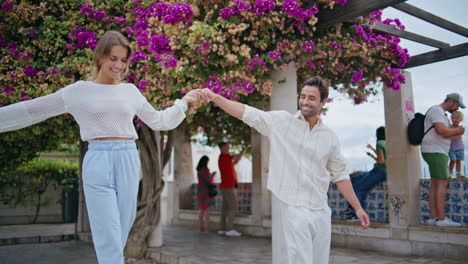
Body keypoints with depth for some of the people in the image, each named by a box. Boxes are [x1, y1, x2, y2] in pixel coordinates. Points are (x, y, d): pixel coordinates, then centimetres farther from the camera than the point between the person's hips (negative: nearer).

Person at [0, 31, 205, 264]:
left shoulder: (131, 91, 12)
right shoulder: (78, 91, 3)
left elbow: (158, 121, 22)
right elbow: (31, 110, 4)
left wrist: (184, 101, 15)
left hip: (129, 161, 3)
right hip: (98, 162, -3)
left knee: (121, 233, 9)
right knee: (108, 235, -7)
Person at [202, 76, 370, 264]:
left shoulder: (329, 137, 8)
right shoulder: (280, 121, 0)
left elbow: (340, 175, 14)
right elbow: (246, 112, -6)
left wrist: (358, 208, 13)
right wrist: (215, 97, -17)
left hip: (320, 212, 4)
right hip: (289, 209, -4)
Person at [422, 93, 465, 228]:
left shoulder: (440, 113, 24)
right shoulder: (437, 110, -9)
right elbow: (441, 131, -22)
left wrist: (456, 132, 7)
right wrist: (457, 130, -6)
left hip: (438, 152, 10)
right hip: (435, 152, -10)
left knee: (435, 184, 5)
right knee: (442, 183, -13)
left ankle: (433, 217, 3)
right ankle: (442, 219, -15)